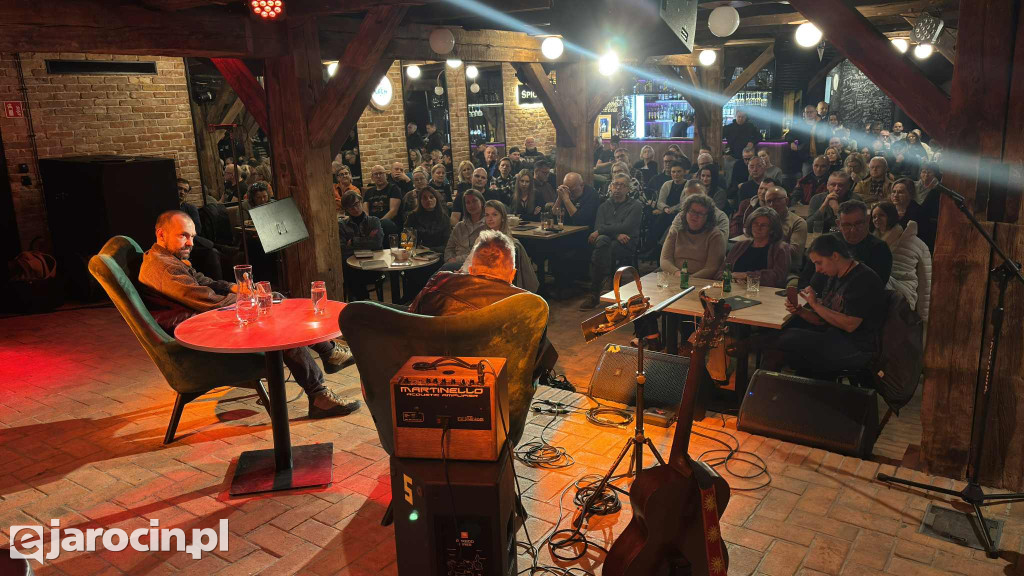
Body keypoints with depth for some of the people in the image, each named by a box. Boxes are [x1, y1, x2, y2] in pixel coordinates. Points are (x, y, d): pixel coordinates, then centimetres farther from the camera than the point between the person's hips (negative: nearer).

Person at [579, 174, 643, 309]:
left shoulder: (636, 206, 8)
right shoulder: (604, 206, 21)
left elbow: (626, 227, -9)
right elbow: (598, 228, 4)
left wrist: (601, 231, -10)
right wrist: (617, 234, -15)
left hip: (626, 245, -3)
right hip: (607, 241, 3)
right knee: (602, 240, -35)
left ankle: (595, 292, -27)